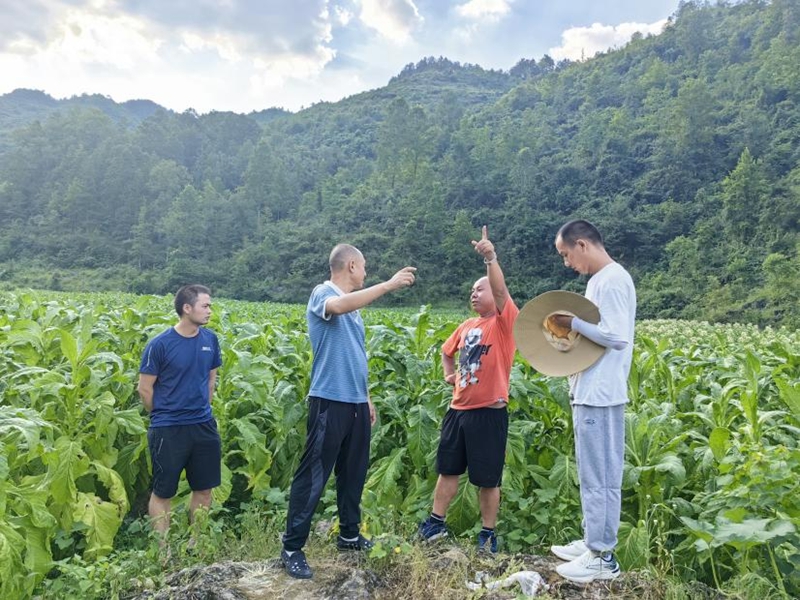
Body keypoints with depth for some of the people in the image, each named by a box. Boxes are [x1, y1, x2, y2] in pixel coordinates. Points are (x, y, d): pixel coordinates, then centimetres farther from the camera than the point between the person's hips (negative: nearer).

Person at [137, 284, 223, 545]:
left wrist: (202, 410, 12)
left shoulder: (210, 340, 1)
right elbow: (145, 389, -6)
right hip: (168, 431, -5)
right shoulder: (160, 345, -14)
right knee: (162, 492, 8)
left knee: (204, 489, 14)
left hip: (204, 426, 5)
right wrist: (165, 417, 3)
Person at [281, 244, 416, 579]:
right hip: (330, 402, -9)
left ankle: (349, 535, 33)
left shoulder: (353, 307, 17)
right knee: (312, 477, -2)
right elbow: (339, 306, -35)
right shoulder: (322, 293, -8)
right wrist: (388, 285, -32)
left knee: (354, 473, 17)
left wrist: (367, 399, 22)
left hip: (356, 403, 9)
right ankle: (292, 548, 10)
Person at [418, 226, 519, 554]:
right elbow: (447, 352, 28)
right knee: (447, 469, 17)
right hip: (458, 409, 7)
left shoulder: (505, 322, -7)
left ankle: (488, 533, 23)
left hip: (489, 413, -6)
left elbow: (501, 291, -27)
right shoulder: (466, 326, 11)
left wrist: (491, 258, -39)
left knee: (487, 479, 6)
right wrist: (448, 375, 11)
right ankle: (436, 522, 31)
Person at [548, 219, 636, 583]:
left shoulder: (612, 280, -16)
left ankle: (603, 557, 12)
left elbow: (618, 337, -23)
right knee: (594, 475, 17)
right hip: (591, 393, 10)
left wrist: (574, 323, -16)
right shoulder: (599, 280, 14)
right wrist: (572, 331, 7)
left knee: (598, 478, 0)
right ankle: (593, 543, 29)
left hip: (599, 395, -10)